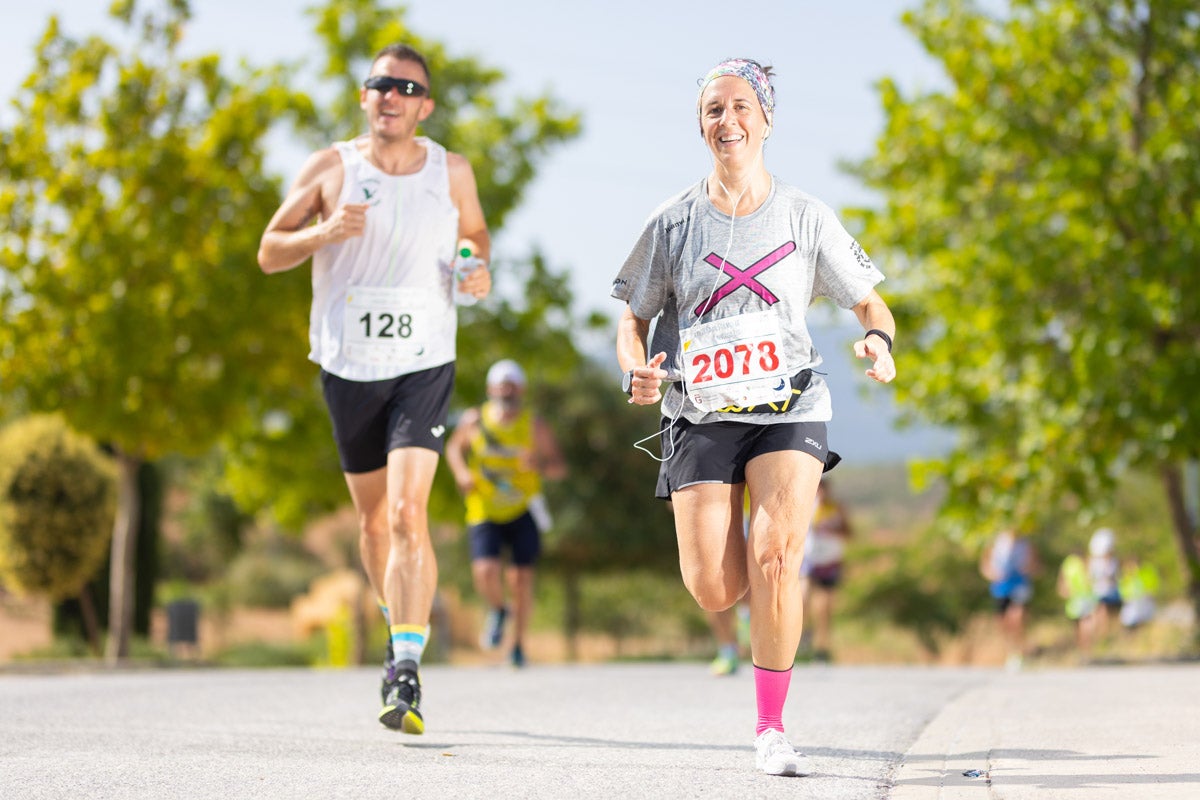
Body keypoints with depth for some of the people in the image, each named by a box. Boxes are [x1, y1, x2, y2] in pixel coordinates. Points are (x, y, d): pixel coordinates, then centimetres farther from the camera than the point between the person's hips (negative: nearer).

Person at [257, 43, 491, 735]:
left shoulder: (452, 171, 3)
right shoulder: (331, 168, 0)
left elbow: (475, 231, 21)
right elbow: (270, 252, 3)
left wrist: (479, 268, -2)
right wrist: (324, 232, -16)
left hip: (424, 365, -2)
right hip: (348, 365, 2)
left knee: (408, 514, -17)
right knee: (374, 519, 14)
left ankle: (407, 672, -22)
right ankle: (400, 632, 39)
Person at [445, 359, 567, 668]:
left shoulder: (535, 425, -8)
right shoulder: (474, 420, -5)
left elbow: (560, 467, -5)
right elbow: (454, 447, 13)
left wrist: (541, 464, -27)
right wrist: (461, 472, -7)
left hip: (523, 511, 0)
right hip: (485, 512, 0)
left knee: (522, 578, -3)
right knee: (485, 571, -18)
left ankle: (518, 644, 18)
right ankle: (498, 611, 18)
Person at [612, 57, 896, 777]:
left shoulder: (806, 217, 2)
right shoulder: (674, 223, 3)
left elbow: (870, 301, 8)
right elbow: (634, 318, 9)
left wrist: (879, 340, -15)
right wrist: (637, 372, -12)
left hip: (790, 407, -1)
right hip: (700, 414, 1)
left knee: (776, 556, -23)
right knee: (713, 591, -11)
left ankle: (772, 729, -10)